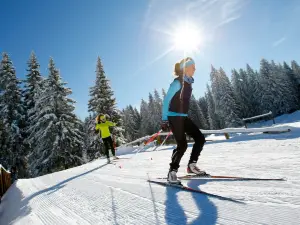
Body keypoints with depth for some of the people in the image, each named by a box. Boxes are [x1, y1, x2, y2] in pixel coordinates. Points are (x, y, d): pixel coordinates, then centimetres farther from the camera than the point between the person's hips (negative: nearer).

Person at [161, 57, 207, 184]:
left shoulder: (188, 83, 14)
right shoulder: (178, 82, -12)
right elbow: (166, 100, -15)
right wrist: (164, 119, -18)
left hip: (183, 117, 9)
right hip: (174, 117, -9)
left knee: (200, 138, 3)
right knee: (182, 145, -13)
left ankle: (192, 165, 15)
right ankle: (172, 172, 1)